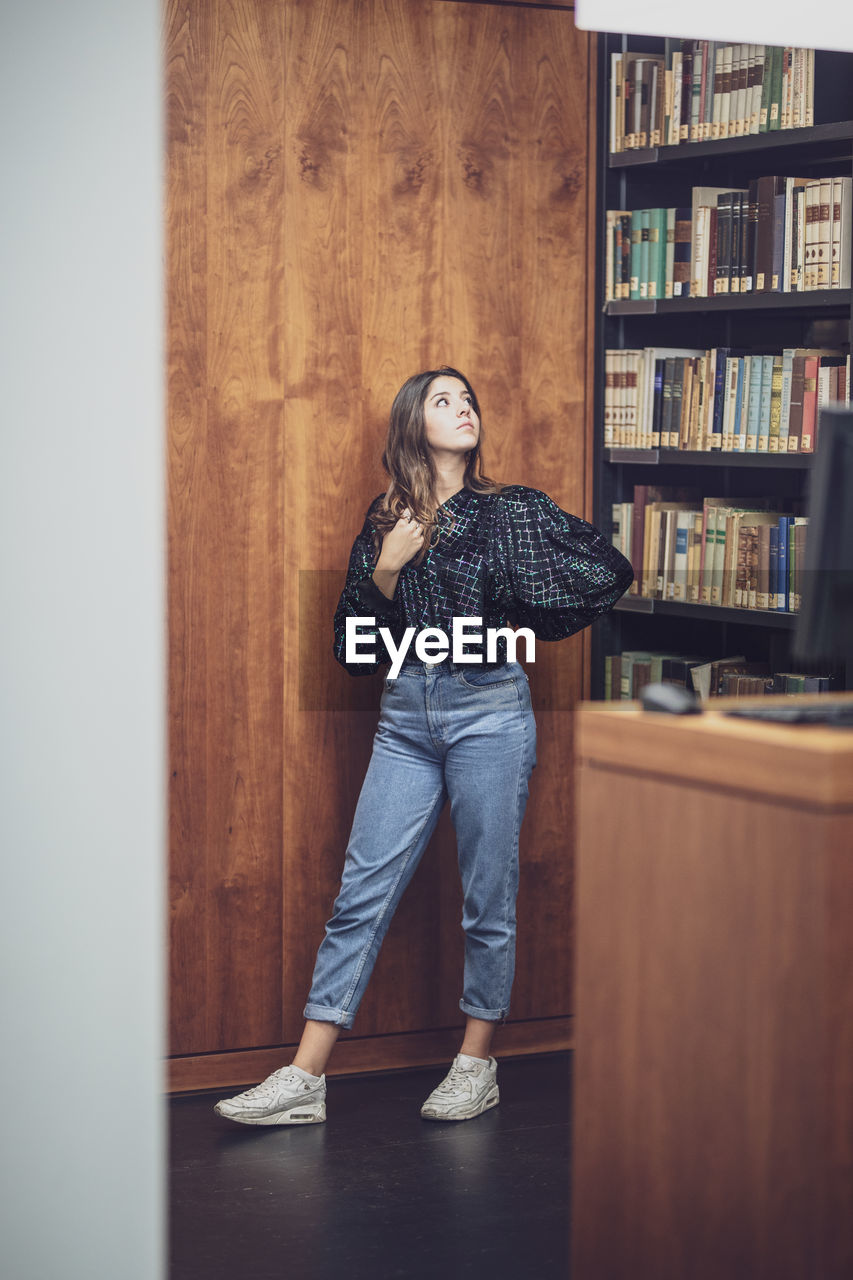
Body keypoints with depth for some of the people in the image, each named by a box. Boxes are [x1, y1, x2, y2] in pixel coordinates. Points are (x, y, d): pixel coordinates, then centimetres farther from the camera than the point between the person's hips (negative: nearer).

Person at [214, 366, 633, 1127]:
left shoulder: (510, 511, 1)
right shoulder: (387, 520, 10)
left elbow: (611, 571, 2)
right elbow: (356, 640, 6)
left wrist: (522, 623, 2)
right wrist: (385, 570, -9)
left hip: (489, 713, -3)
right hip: (406, 716, 3)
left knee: (489, 897, 3)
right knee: (362, 893, -1)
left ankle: (478, 1065, 17)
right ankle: (305, 1080, -1)